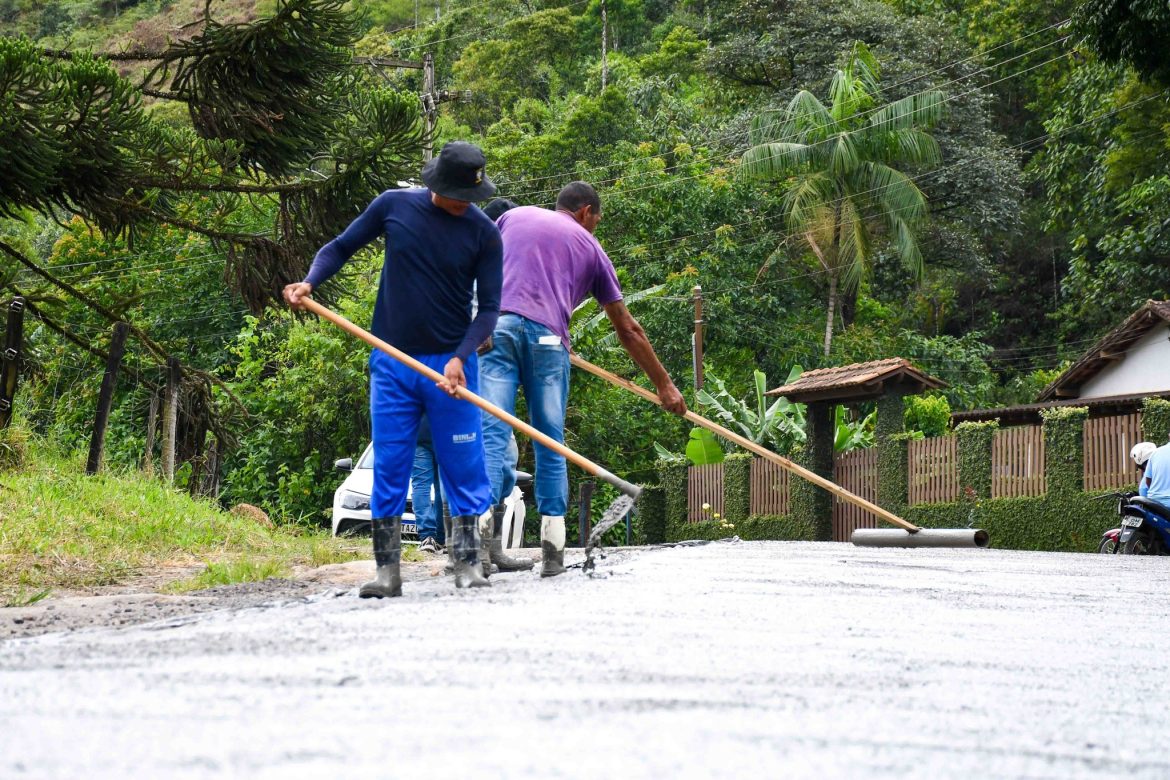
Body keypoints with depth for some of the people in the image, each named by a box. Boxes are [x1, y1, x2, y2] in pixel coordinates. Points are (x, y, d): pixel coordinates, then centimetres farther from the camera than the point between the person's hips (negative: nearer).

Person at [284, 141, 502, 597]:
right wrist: (309, 282, -9)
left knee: (463, 467, 0)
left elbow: (489, 308, -3)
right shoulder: (393, 206, -1)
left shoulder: (483, 233, -4)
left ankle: (468, 565, 10)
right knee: (389, 469, 1)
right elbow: (340, 248, 9)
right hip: (392, 361, 1)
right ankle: (387, 572, 6)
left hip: (450, 364, -1)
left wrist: (460, 358, -17)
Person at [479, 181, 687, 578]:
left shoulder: (513, 216, 26)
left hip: (495, 327, 1)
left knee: (491, 433, -6)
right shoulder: (589, 246, 23)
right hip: (547, 337, -1)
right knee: (551, 443, 7)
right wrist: (664, 385, 28)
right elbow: (627, 329, 23)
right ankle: (552, 547, 2)